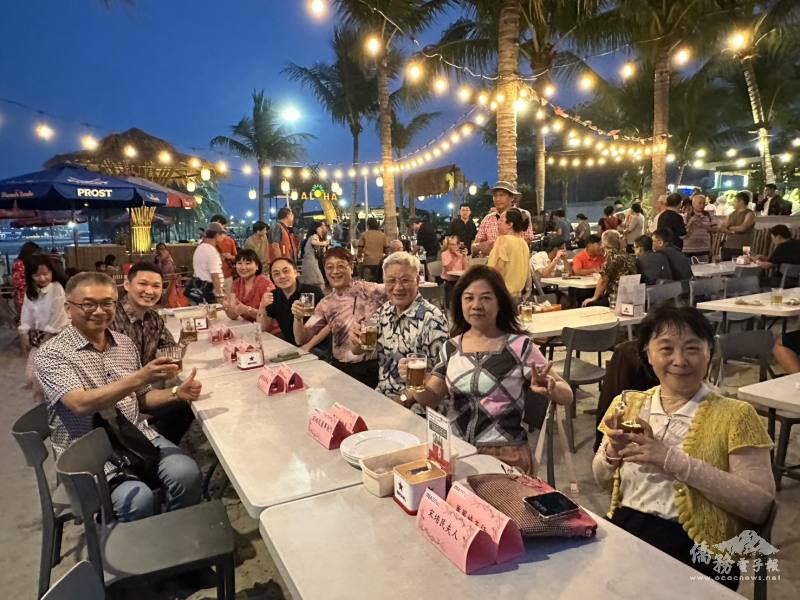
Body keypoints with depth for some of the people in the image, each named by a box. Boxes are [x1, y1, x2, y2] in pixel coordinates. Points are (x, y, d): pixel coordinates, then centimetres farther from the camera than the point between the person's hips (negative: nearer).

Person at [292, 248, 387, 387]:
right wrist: (298, 318, -13)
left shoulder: (370, 290, -6)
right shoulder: (325, 304, 5)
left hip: (372, 368, -4)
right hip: (340, 368, 4)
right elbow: (301, 339, 5)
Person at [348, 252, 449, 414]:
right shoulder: (385, 310, 4)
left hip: (413, 409, -6)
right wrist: (355, 338, -9)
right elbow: (358, 350, 13)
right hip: (381, 398, 6)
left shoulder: (432, 318, -17)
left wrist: (404, 400, -17)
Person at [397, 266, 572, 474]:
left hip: (505, 456, -3)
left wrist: (549, 389, -26)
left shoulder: (520, 346, -6)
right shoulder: (450, 348, 6)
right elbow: (431, 398, 7)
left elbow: (567, 396, -4)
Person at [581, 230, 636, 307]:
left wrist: (594, 298, 0)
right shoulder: (628, 256, 14)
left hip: (616, 299, -9)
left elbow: (603, 280, -8)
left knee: (586, 305, -5)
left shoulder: (612, 255, -9)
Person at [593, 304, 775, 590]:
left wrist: (675, 461, -20)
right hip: (621, 530, 4)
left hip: (695, 549, -3)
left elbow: (760, 504, -12)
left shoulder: (734, 415, -3)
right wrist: (613, 451, -8)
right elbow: (603, 482, 14)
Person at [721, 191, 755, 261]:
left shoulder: (750, 214, -3)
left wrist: (731, 228, 0)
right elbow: (722, 228, 9)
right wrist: (731, 231, -10)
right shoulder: (731, 214, 16)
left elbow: (742, 228, -16)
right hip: (727, 247, 6)